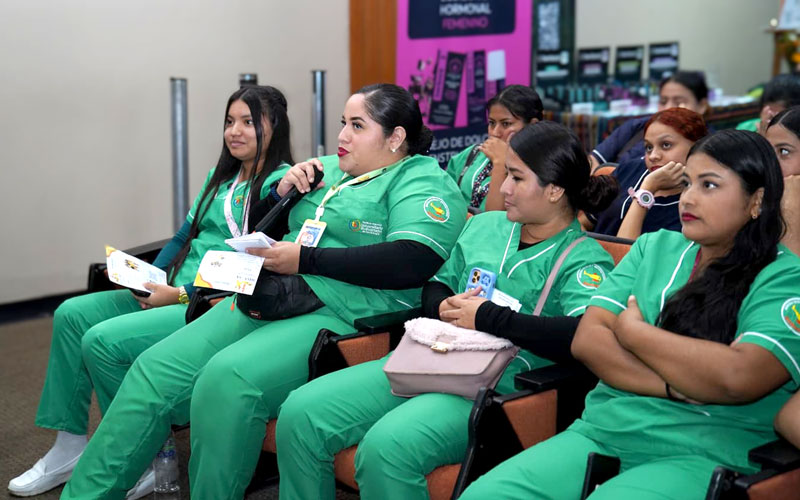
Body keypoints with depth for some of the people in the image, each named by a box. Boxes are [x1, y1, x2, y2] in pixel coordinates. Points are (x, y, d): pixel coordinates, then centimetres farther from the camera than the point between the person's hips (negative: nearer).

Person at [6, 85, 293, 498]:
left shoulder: (280, 183, -10)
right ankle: (70, 447, 6)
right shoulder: (222, 177, 19)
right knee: (72, 314, 1)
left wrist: (181, 294, -19)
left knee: (104, 339, -22)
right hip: (176, 291, 10)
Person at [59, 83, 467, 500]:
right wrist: (282, 190, 6)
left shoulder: (422, 181, 1)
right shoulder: (329, 170, 23)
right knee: (156, 369, -6)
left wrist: (304, 259, -15)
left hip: (338, 315, -8)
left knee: (227, 378, -32)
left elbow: (414, 262, -18)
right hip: (261, 301, 8)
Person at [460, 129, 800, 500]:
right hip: (600, 430, 5)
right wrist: (675, 387, -12)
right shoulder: (655, 247, 14)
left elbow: (737, 377, -20)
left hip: (699, 457, -5)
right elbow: (587, 340, 4)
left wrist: (632, 330, -4)